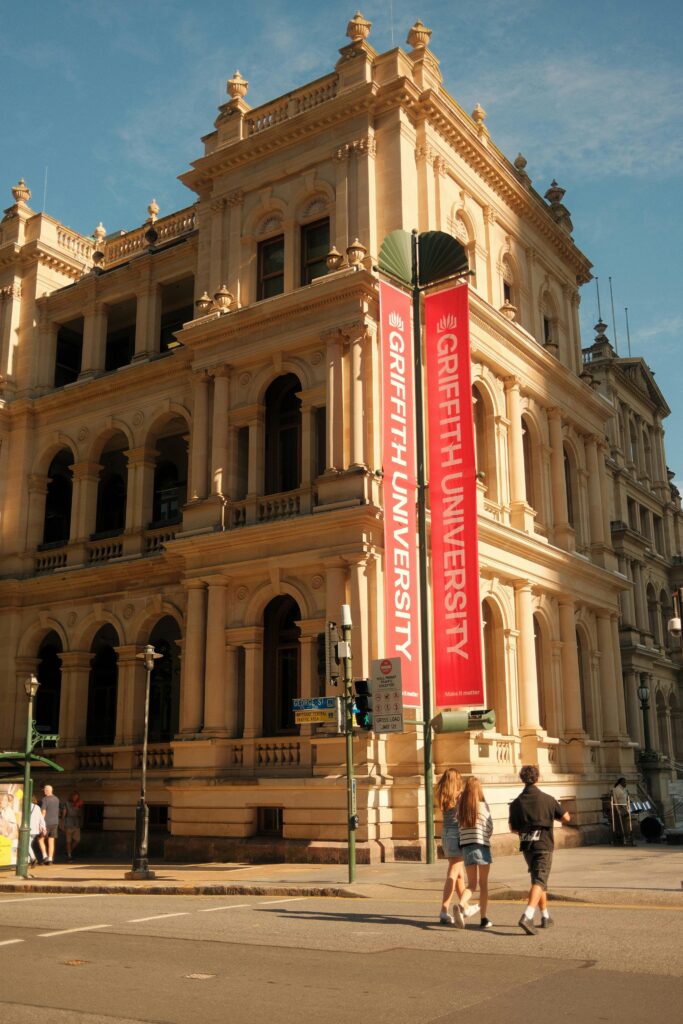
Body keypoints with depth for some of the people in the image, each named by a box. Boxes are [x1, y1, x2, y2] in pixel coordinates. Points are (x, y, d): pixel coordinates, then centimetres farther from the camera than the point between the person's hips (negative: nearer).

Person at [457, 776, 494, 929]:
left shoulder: (461, 805, 1)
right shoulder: (483, 805, -8)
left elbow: (460, 824, 5)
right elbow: (490, 828, 0)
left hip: (466, 846, 3)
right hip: (482, 846, -3)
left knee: (472, 884, 11)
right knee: (483, 884, 9)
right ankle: (483, 919, 11)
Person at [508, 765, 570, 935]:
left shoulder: (516, 803, -1)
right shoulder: (547, 799, -8)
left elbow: (512, 828, 6)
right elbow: (566, 817, 0)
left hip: (526, 847, 4)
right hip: (544, 846, -4)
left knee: (539, 880, 20)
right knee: (539, 882, -9)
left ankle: (545, 916, 28)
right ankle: (527, 916, -27)